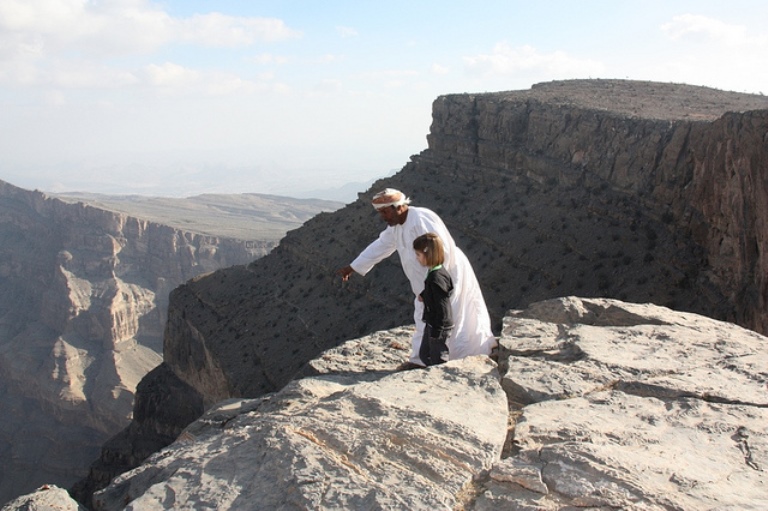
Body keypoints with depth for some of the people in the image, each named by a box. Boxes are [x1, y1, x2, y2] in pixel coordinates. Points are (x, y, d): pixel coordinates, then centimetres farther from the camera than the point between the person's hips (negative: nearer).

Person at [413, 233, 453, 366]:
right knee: (424, 354, 21)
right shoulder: (434, 271, 2)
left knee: (438, 359, 4)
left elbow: (441, 306, -25)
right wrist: (424, 295, 4)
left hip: (439, 326, -10)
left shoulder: (436, 278, -27)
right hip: (431, 323, 10)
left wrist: (436, 331, -21)